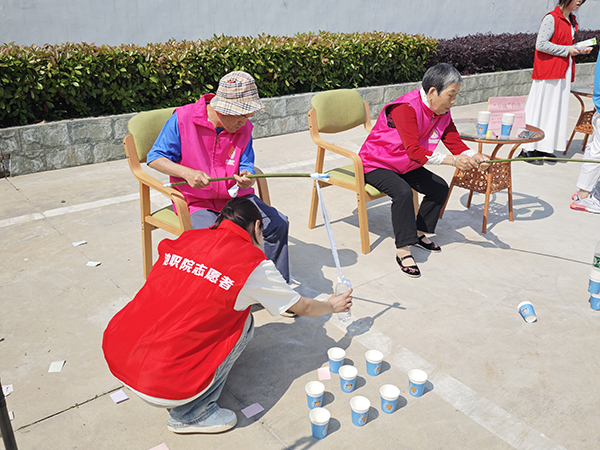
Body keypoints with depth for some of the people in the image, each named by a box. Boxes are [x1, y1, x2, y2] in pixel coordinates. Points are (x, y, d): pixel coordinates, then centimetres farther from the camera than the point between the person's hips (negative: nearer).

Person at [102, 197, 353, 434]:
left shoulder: (187, 238, 8)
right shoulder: (254, 264, -5)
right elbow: (302, 307, 12)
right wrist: (332, 306, 34)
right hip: (165, 389, -6)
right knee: (243, 322, 9)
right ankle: (191, 413, 9)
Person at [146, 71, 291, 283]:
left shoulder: (243, 128, -1)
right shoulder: (183, 118, -12)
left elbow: (246, 166, 4)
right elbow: (155, 158, -8)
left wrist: (246, 178, -24)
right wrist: (187, 173, -26)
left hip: (235, 197, 4)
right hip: (197, 202, -4)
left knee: (278, 223, -10)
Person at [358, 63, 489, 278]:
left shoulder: (442, 113, -3)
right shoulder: (406, 108, -30)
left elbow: (454, 142, -8)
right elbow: (414, 151, -38)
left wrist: (473, 156, -30)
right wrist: (452, 160, -43)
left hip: (406, 165, 9)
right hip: (376, 163, -8)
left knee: (440, 187, -1)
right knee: (402, 192, -32)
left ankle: (419, 233, 17)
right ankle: (403, 250, -23)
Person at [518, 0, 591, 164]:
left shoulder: (572, 20, 17)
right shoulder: (551, 18, -11)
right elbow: (541, 44, -18)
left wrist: (579, 50, 7)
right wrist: (567, 50, -15)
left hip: (563, 71, 9)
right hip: (548, 71, -9)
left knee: (558, 107, 9)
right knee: (540, 107, -7)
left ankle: (543, 147, 15)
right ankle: (527, 150, -3)